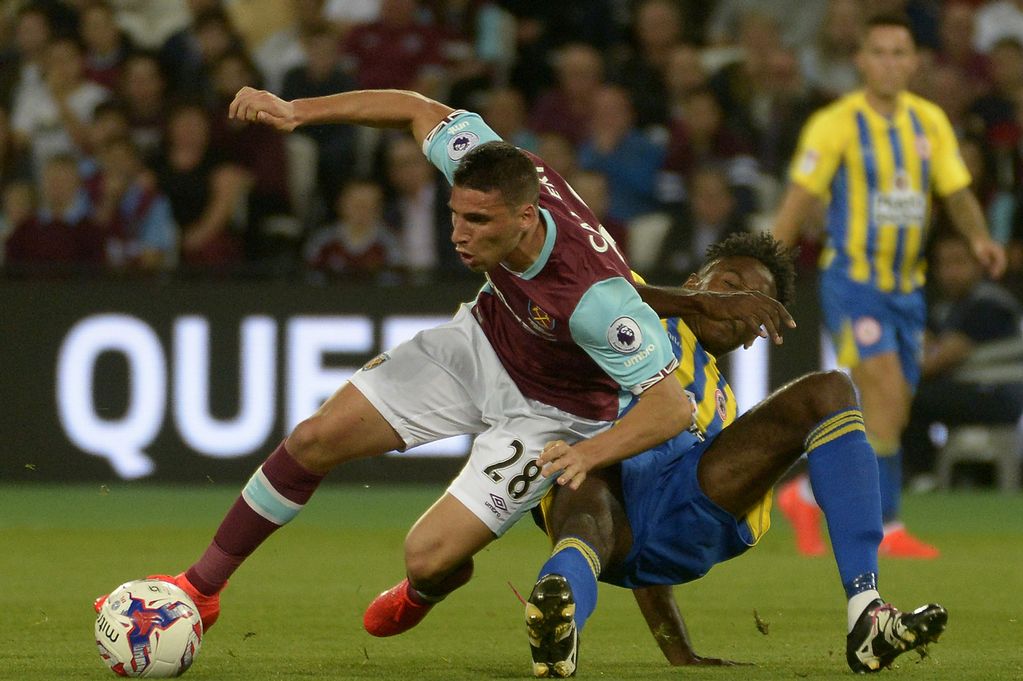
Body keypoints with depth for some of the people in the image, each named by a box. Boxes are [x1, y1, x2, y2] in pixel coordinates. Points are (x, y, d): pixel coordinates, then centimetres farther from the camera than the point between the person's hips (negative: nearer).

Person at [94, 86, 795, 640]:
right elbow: (418, 109, -10)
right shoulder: (494, 174, -28)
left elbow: (673, 405, -39)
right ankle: (200, 588, 19)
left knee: (429, 556, -13)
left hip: (548, 412, -6)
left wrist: (588, 452, -51)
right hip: (481, 341, 6)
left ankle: (431, 587, 29)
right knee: (316, 439, 1)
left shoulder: (594, 296, -43)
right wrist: (295, 110, -16)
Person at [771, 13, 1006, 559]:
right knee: (886, 394, -19)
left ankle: (808, 495, 27)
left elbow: (957, 192, 9)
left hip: (906, 288, 6)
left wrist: (979, 236, -13)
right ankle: (888, 529, -13)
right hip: (852, 282, -6)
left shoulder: (929, 122, 7)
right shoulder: (836, 124, -9)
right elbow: (797, 202, -8)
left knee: (891, 416, 8)